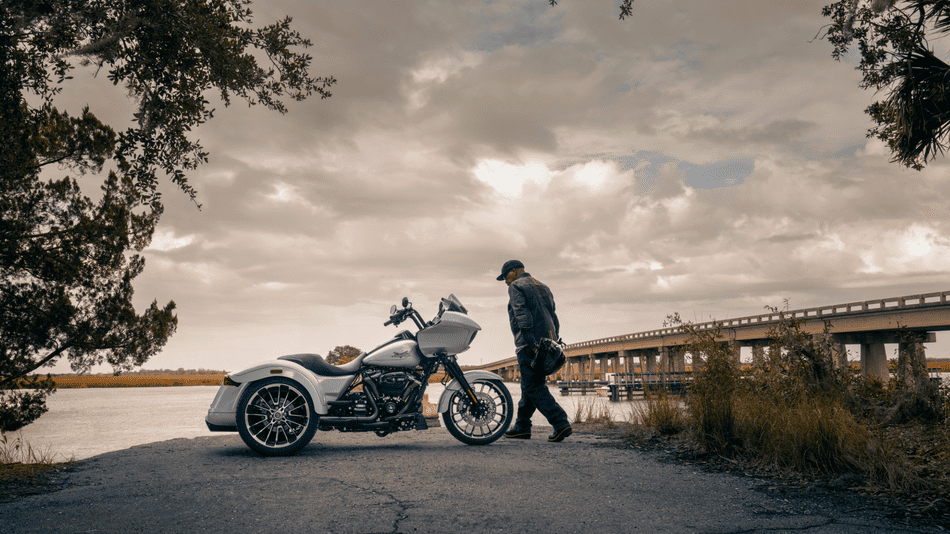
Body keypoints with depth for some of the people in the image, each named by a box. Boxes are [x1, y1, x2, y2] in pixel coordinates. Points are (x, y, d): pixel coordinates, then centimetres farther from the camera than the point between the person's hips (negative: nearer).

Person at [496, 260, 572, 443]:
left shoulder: (516, 287, -1)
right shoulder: (543, 288, 24)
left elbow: (522, 314, -16)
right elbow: (553, 317, 19)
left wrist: (531, 343, -22)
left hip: (529, 345, -9)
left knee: (534, 388, -9)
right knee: (530, 386, 14)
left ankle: (561, 424, -17)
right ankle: (522, 427, 19)